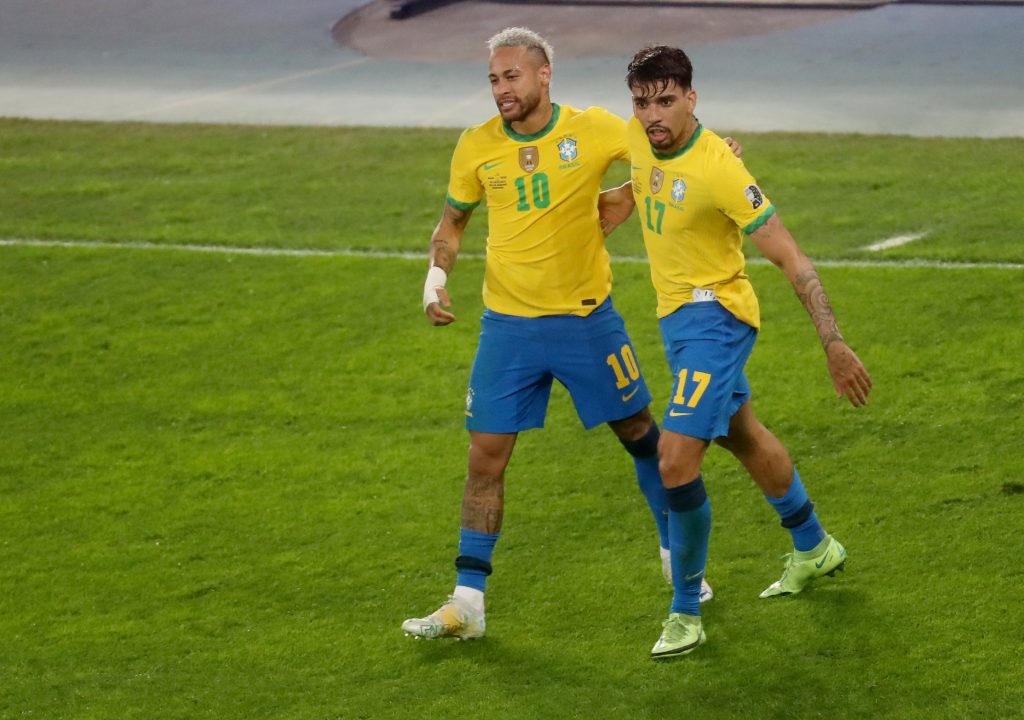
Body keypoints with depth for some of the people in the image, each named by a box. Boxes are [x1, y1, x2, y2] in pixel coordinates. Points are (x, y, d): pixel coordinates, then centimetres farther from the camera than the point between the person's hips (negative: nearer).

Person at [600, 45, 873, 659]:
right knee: (743, 436, 25)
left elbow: (790, 257, -25)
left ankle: (687, 613, -5)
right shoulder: (642, 136, -6)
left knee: (677, 458, -18)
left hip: (714, 315, -9)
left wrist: (834, 343, -27)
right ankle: (815, 549, 47)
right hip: (676, 313, 9)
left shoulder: (718, 170, -28)